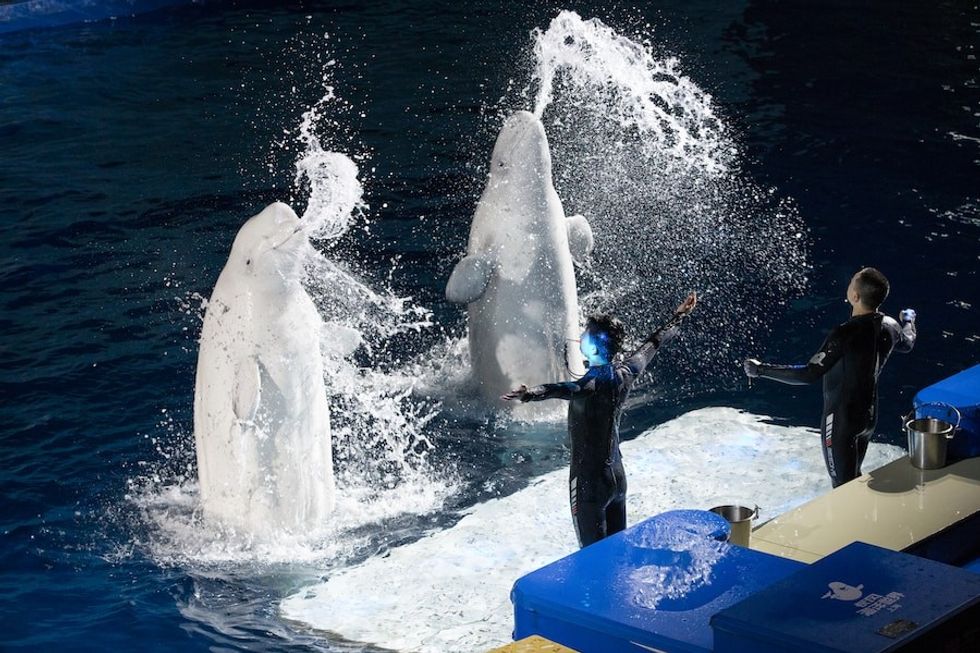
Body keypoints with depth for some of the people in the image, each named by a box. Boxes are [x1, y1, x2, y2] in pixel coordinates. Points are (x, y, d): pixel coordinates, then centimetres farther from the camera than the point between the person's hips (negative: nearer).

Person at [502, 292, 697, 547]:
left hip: (589, 481, -8)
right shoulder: (625, 374, 0)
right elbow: (652, 345, 17)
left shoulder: (592, 385, -22)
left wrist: (529, 393, -64)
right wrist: (679, 318, 35)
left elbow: (568, 390, -45)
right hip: (618, 476, 8)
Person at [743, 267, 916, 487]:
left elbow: (809, 374, -33)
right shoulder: (889, 327, -6)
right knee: (854, 478, 25)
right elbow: (907, 343, 19)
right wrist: (909, 320, 42)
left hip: (841, 420, -8)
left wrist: (761, 370, -27)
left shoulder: (845, 335, -29)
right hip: (869, 417, 8)